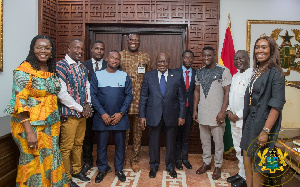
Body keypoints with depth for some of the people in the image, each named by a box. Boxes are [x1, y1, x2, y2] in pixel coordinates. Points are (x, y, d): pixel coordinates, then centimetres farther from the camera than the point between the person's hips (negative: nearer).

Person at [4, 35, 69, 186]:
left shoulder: (52, 70, 8)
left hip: (51, 125, 6)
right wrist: (29, 132, -22)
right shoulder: (24, 70, -12)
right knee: (34, 162, 4)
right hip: (30, 125, -6)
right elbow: (20, 103, -17)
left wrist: (56, 122, 11)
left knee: (50, 160, 15)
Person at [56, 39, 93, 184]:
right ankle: (66, 177, 17)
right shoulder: (60, 66, -11)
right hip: (69, 114, -7)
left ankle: (76, 170, 34)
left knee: (79, 144, 17)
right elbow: (61, 93, -18)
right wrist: (80, 108, -14)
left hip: (82, 113, 7)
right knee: (67, 147, 2)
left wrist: (87, 104, -2)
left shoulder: (83, 68, 12)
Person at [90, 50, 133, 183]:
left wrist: (121, 113, -8)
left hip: (120, 117, 1)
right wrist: (102, 114, -10)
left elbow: (129, 95, 3)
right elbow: (93, 96, -1)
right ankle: (102, 170, 25)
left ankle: (119, 169, 25)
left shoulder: (125, 76, 5)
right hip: (101, 117, 0)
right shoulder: (97, 75, 2)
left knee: (120, 145, 7)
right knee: (101, 145, 7)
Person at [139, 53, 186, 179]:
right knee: (153, 142, 12)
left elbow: (181, 97, 2)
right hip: (154, 115, 0)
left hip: (171, 116, 0)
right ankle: (154, 166, 33)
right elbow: (143, 97, 3)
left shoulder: (177, 76, 0)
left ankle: (170, 166, 34)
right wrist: (142, 115, -1)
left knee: (171, 142, 13)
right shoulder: (148, 76, 1)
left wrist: (181, 116, -1)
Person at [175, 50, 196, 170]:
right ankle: (178, 159, 22)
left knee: (186, 135, 13)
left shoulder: (196, 73, 3)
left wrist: (195, 108, -2)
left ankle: (185, 158, 27)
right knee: (177, 135, 8)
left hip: (189, 107, 2)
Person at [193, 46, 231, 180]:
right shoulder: (199, 72, 9)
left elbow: (227, 92, -10)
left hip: (216, 114, -5)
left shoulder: (223, 71, -7)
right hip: (202, 114, 5)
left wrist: (223, 112, -16)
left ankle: (218, 166, 22)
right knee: (204, 140, 15)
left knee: (218, 141, 6)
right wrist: (195, 110, 10)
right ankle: (206, 163, 31)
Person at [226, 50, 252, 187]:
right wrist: (229, 110, 5)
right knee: (238, 149, 17)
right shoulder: (235, 76, 15)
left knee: (244, 150, 1)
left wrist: (238, 115, -16)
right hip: (233, 119, 8)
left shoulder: (252, 75, -13)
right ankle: (241, 173, 31)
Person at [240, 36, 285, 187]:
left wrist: (266, 131, -23)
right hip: (250, 121, 7)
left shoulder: (275, 72, -13)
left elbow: (277, 104, -18)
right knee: (247, 158, 14)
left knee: (258, 166, 5)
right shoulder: (256, 72, 10)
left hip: (263, 122, -7)